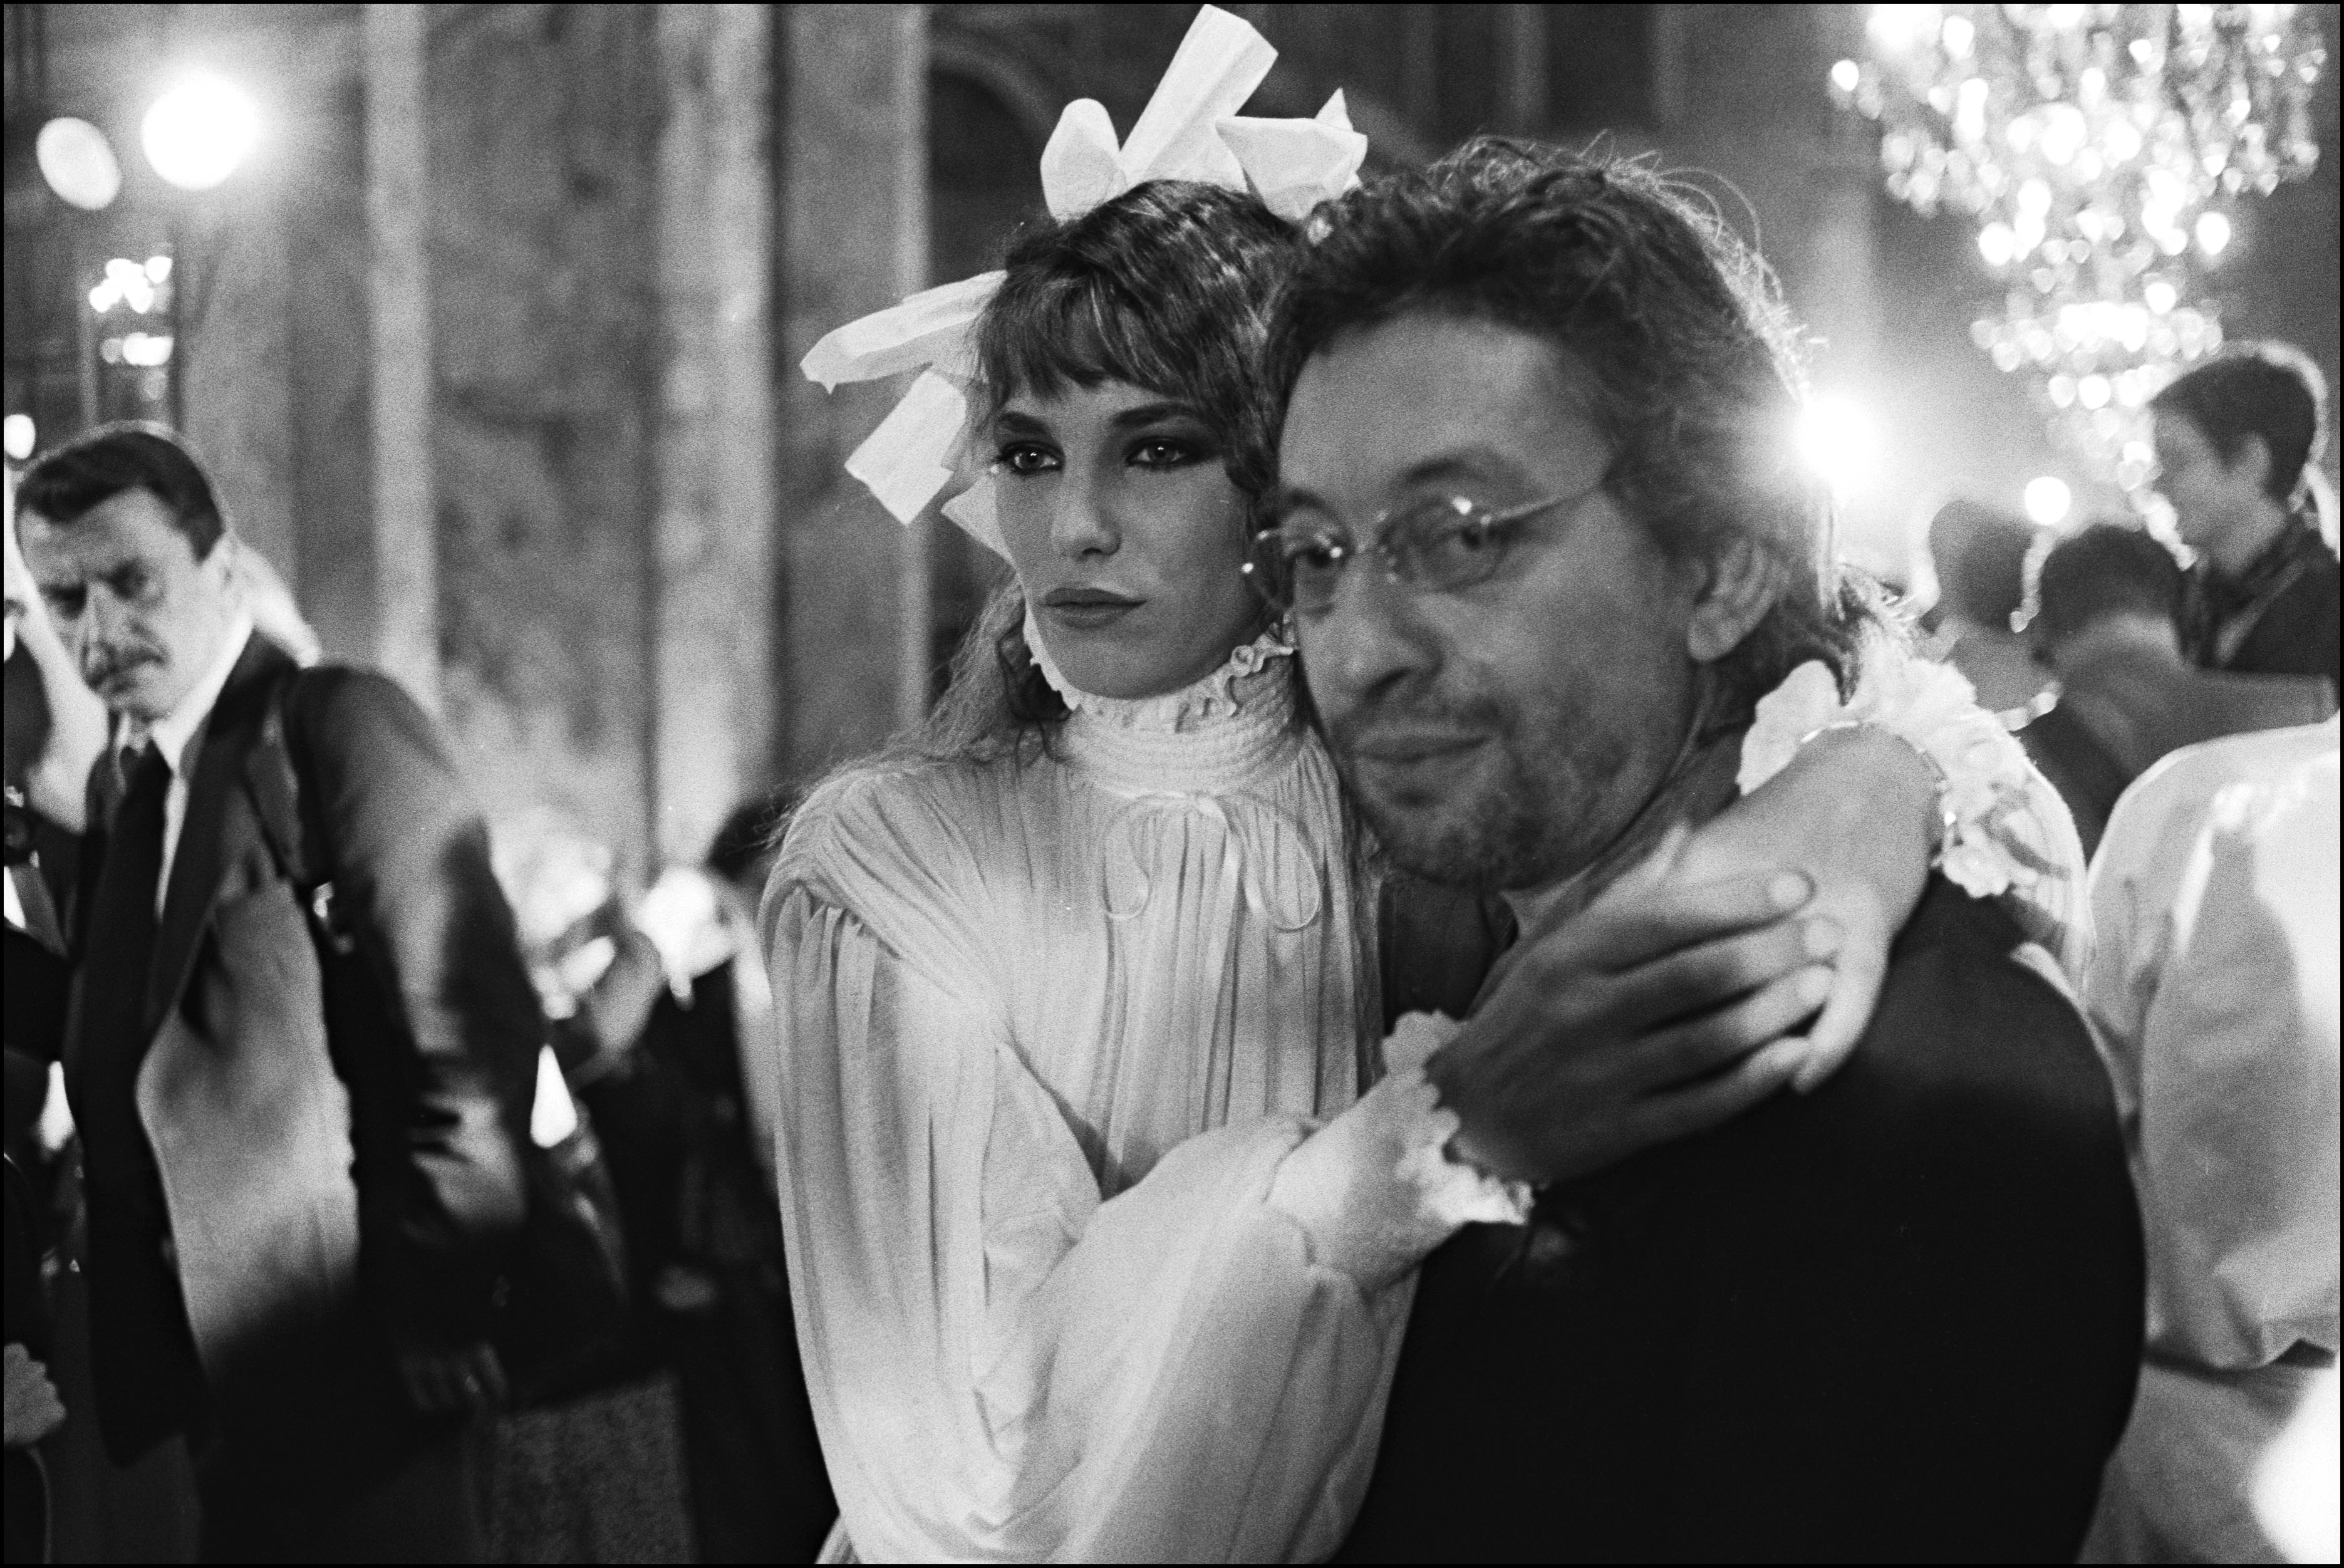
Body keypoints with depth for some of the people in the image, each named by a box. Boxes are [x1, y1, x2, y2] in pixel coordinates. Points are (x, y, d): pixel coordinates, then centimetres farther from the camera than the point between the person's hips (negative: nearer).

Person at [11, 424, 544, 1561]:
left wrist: (437, 1304, -14)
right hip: (216, 1375, 7)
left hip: (354, 1367, -7)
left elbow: (476, 1028, -16)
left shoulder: (338, 723, -12)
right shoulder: (119, 780, 13)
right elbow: (111, 1055, 16)